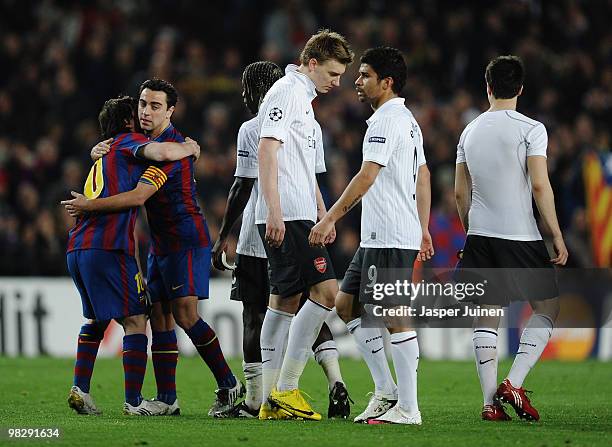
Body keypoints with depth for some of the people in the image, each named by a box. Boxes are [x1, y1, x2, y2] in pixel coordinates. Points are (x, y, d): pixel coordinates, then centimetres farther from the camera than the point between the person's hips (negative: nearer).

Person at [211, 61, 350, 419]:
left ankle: (255, 402, 5)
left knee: (255, 316, 3)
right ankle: (336, 380, -10)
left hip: (259, 239, -5)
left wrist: (223, 236, -4)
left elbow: (243, 188, -11)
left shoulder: (253, 130, -9)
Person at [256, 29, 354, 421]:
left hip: (298, 216, 10)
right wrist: (274, 211, -23)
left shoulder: (303, 97, 23)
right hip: (287, 215, -10)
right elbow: (267, 151, -17)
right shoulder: (286, 92, -9)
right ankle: (286, 388, -11)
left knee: (285, 300, 8)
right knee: (325, 290, -14)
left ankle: (272, 400, 8)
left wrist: (323, 213, 31)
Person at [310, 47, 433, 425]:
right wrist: (423, 229, 25)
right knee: (347, 304, 14)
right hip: (376, 237, 11)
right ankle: (386, 391, 14)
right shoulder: (408, 120, 18)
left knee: (396, 318, -8)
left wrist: (331, 218, -19)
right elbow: (423, 176, 23)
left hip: (391, 238, -11)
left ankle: (407, 408, -6)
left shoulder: (387, 120, -13)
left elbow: (367, 177, -20)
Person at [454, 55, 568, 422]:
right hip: (520, 237, -5)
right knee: (548, 306, 7)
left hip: (480, 236, 5)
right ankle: (513, 384, -7)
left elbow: (461, 192, 12)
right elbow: (540, 185, -14)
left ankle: (491, 402, 1)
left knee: (487, 316, 6)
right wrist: (557, 236, -8)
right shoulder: (531, 130, -7)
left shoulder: (470, 132, 9)